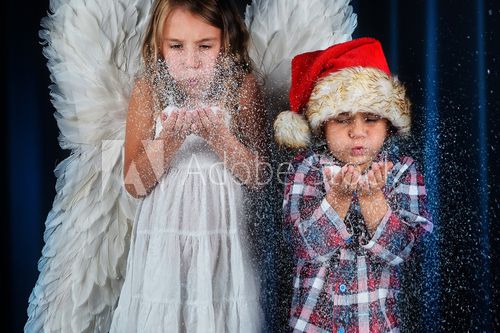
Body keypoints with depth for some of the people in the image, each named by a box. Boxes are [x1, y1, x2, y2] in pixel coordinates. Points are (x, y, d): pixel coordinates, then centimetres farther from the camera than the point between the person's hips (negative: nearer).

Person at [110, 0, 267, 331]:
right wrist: (168, 140, -21)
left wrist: (219, 136, -21)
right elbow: (134, 184, -5)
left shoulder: (242, 86, -6)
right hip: (164, 234, 1)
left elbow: (258, 177, -5)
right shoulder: (149, 89, -6)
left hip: (222, 233, 0)